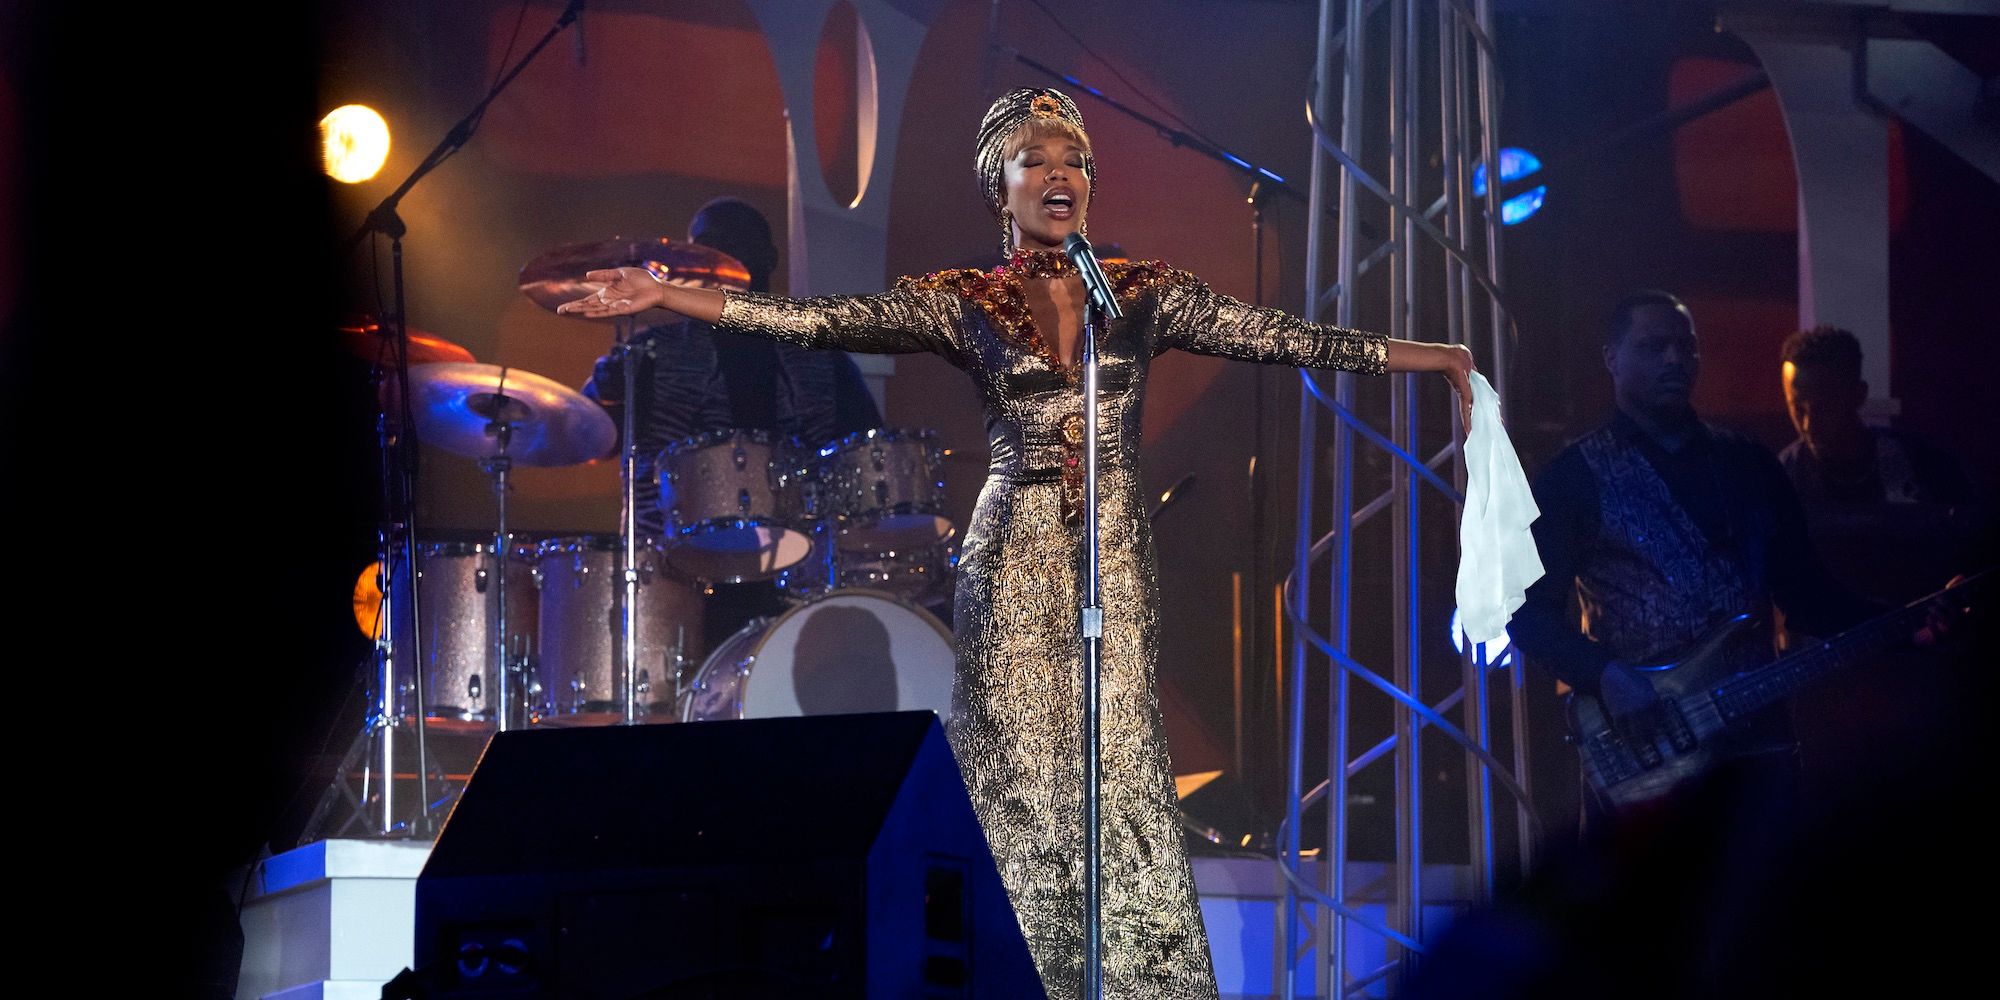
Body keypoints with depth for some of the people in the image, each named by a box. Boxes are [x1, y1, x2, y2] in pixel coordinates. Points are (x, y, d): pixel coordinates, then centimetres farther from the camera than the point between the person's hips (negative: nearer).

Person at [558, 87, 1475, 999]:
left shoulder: (1144, 292, 8)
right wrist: (665, 297, -14)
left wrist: (1429, 356, 1)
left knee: (1118, 781, -3)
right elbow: (819, 321, -5)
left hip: (1115, 560, 1)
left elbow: (1283, 338, 5)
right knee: (1015, 786, -4)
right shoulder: (964, 304, 3)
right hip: (1013, 565, -1)